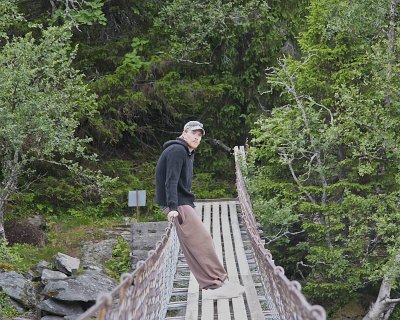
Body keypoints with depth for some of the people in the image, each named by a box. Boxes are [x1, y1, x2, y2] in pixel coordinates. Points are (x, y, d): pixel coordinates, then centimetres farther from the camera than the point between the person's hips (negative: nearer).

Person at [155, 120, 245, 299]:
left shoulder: (188, 153, 21)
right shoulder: (177, 150, -12)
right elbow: (171, 180, -20)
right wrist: (173, 207, -27)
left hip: (183, 203, 10)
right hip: (177, 204, -10)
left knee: (192, 249, 6)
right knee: (201, 240, -14)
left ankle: (211, 287, 4)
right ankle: (219, 283, -14)